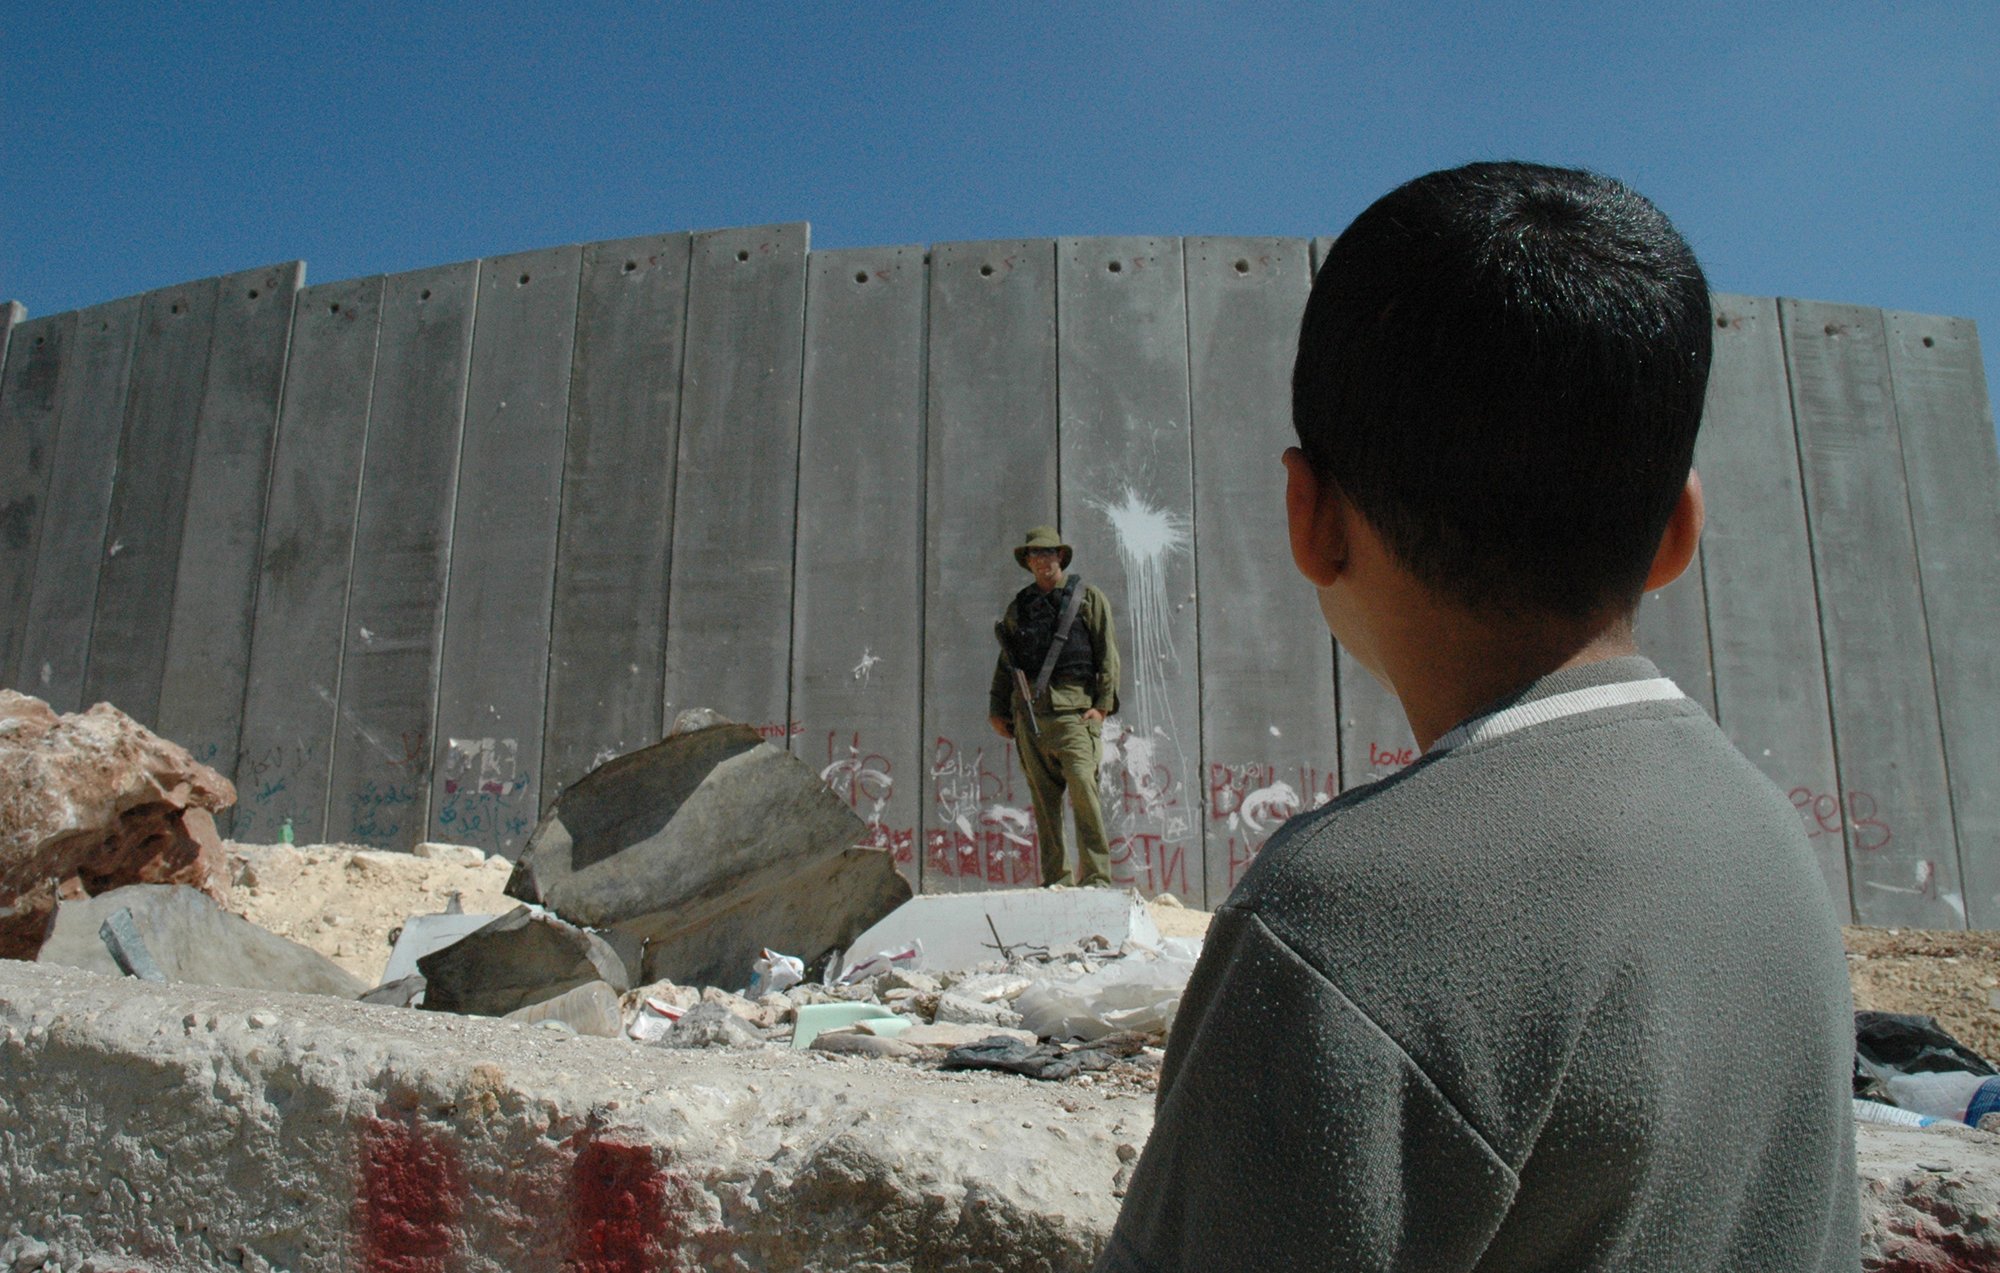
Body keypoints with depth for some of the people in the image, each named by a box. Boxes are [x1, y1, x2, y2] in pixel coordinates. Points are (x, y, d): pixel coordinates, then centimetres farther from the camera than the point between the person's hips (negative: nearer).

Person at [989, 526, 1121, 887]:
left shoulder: (1088, 598, 9)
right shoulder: (1017, 607, 19)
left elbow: (1108, 654, 3)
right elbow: (1005, 662, 23)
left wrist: (1103, 704, -6)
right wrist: (998, 711, 16)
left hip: (1073, 710, -4)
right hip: (1029, 712, 4)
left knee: (1083, 790, -13)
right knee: (1043, 798, 3)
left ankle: (1095, 877, -9)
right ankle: (1052, 879, 9)